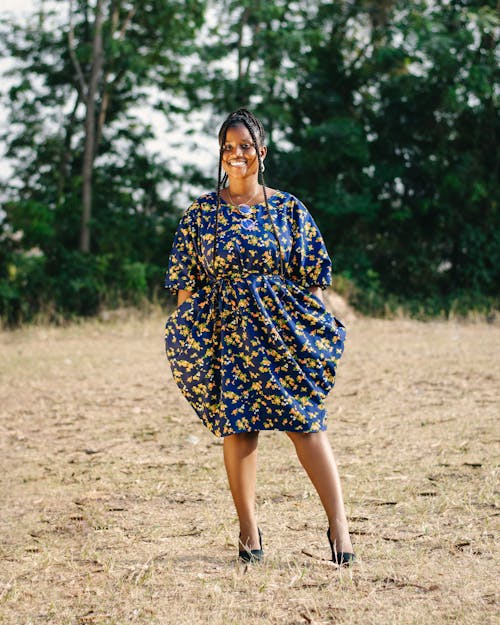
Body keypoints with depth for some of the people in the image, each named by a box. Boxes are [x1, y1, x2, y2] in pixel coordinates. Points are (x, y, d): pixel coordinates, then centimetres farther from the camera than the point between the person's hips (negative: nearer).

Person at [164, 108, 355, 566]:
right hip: (225, 329, 1)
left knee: (306, 421, -7)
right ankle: (249, 532, 10)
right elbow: (186, 280, 7)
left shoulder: (288, 209, 5)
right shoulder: (201, 212, 6)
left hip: (285, 325, 0)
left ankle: (339, 523, -7)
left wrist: (318, 326, 2)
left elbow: (313, 277, 7)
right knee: (237, 426, 0)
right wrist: (188, 337, 1)